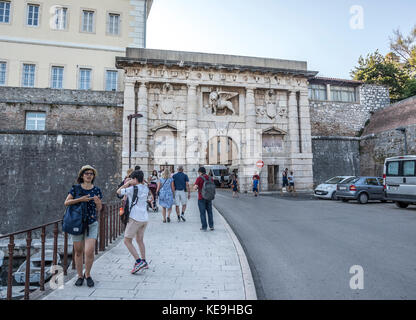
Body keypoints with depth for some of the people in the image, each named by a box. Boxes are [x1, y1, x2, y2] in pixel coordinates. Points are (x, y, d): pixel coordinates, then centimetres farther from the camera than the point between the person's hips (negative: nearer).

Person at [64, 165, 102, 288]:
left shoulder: (97, 190, 2)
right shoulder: (75, 188, 1)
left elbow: (99, 209, 7)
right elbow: (66, 202, -5)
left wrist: (97, 202, -15)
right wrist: (80, 199, -18)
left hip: (92, 223, 0)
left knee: (89, 251, -7)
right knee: (78, 251, 10)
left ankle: (87, 274, 18)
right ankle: (80, 276, 27)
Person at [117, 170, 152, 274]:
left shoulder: (133, 189, -12)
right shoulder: (145, 189, 7)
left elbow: (118, 191, -1)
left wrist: (127, 183, 6)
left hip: (135, 218, -7)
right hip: (145, 218, 7)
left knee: (127, 241, 4)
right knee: (140, 240, 19)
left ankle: (139, 262, -3)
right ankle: (144, 262, 24)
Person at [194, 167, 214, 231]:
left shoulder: (199, 178, -11)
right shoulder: (210, 178, 4)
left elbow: (195, 187, -18)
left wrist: (196, 187, 5)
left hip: (201, 198, -4)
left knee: (202, 213, 5)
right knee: (210, 212, 16)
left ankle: (204, 227, 8)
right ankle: (211, 226, 12)